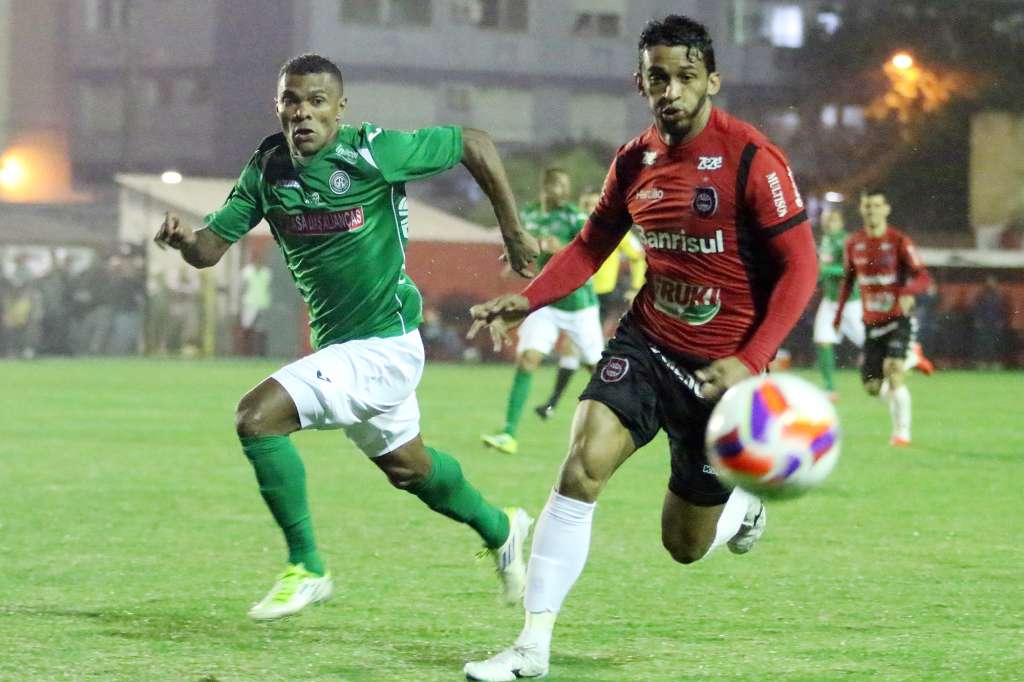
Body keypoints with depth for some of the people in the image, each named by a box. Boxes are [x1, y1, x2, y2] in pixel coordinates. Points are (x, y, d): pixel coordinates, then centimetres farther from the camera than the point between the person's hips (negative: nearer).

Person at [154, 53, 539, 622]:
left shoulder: (373, 152, -18)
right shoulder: (268, 166, -1)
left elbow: (476, 145, -8)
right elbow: (214, 245, -1)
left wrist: (514, 234, -4)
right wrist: (185, 239, -25)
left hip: (385, 345, -8)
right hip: (336, 343, 8)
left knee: (257, 416, -21)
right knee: (406, 467, 26)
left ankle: (306, 569, -9)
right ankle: (499, 528, 53)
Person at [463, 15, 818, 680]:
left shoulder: (751, 159, -16)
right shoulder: (634, 160, 1)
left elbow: (800, 266, -15)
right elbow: (595, 243, 16)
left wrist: (749, 362, -24)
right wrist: (530, 299, -1)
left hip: (720, 367, -4)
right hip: (646, 343, 4)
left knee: (686, 545, 7)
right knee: (583, 464, -21)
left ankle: (743, 507, 45)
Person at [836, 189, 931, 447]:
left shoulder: (899, 241, -8)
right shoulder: (854, 243, 5)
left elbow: (923, 277, -14)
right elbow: (848, 280, 19)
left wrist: (908, 291, -35)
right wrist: (839, 313, 16)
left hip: (898, 317, -4)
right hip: (871, 322, 4)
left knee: (894, 369, -24)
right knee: (872, 386, 1)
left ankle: (902, 431, -17)